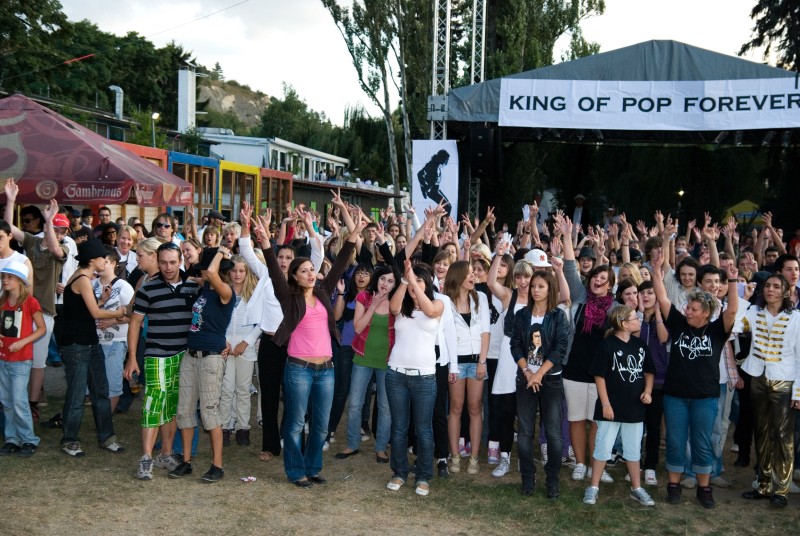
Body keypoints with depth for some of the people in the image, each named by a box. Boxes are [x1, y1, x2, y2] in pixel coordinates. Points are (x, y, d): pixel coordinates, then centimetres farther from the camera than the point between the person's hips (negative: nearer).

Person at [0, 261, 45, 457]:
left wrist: (22, 342, -19)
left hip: (21, 360, -6)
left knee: (19, 401, -6)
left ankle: (29, 440, 5)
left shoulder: (30, 302, -10)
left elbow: (41, 329, -8)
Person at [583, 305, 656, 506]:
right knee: (603, 447, 3)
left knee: (633, 450, 14)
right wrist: (605, 404, -13)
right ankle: (593, 487, 14)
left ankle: (636, 488, 26)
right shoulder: (608, 344, -11)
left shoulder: (639, 345, 5)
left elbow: (649, 371, 16)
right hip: (611, 407, -5)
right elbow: (599, 376, -11)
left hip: (634, 408, 5)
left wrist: (647, 391, -1)